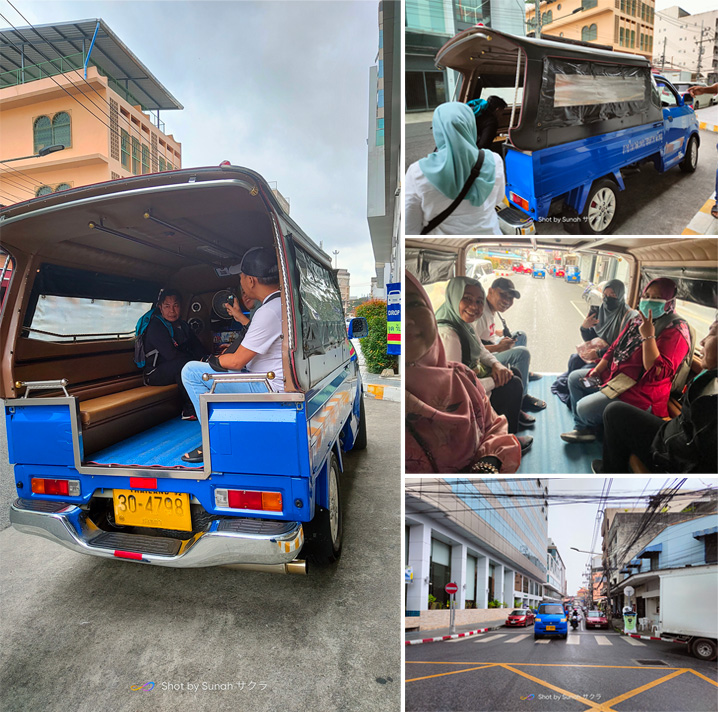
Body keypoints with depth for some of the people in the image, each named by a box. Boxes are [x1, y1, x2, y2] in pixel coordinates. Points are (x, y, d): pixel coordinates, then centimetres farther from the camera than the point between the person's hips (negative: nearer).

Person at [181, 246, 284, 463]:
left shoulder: (268, 312, -23)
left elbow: (237, 362, -18)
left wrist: (212, 360, 2)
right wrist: (240, 317, 25)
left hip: (268, 389, -10)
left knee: (191, 371, -8)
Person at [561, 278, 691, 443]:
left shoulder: (675, 331, -19)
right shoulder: (639, 320, 7)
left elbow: (658, 372, -29)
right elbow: (615, 347, 17)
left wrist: (648, 336, -32)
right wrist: (597, 369, 6)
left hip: (639, 391, -9)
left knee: (585, 407, -22)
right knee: (575, 378, 12)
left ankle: (589, 425, 17)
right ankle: (582, 428, 15)